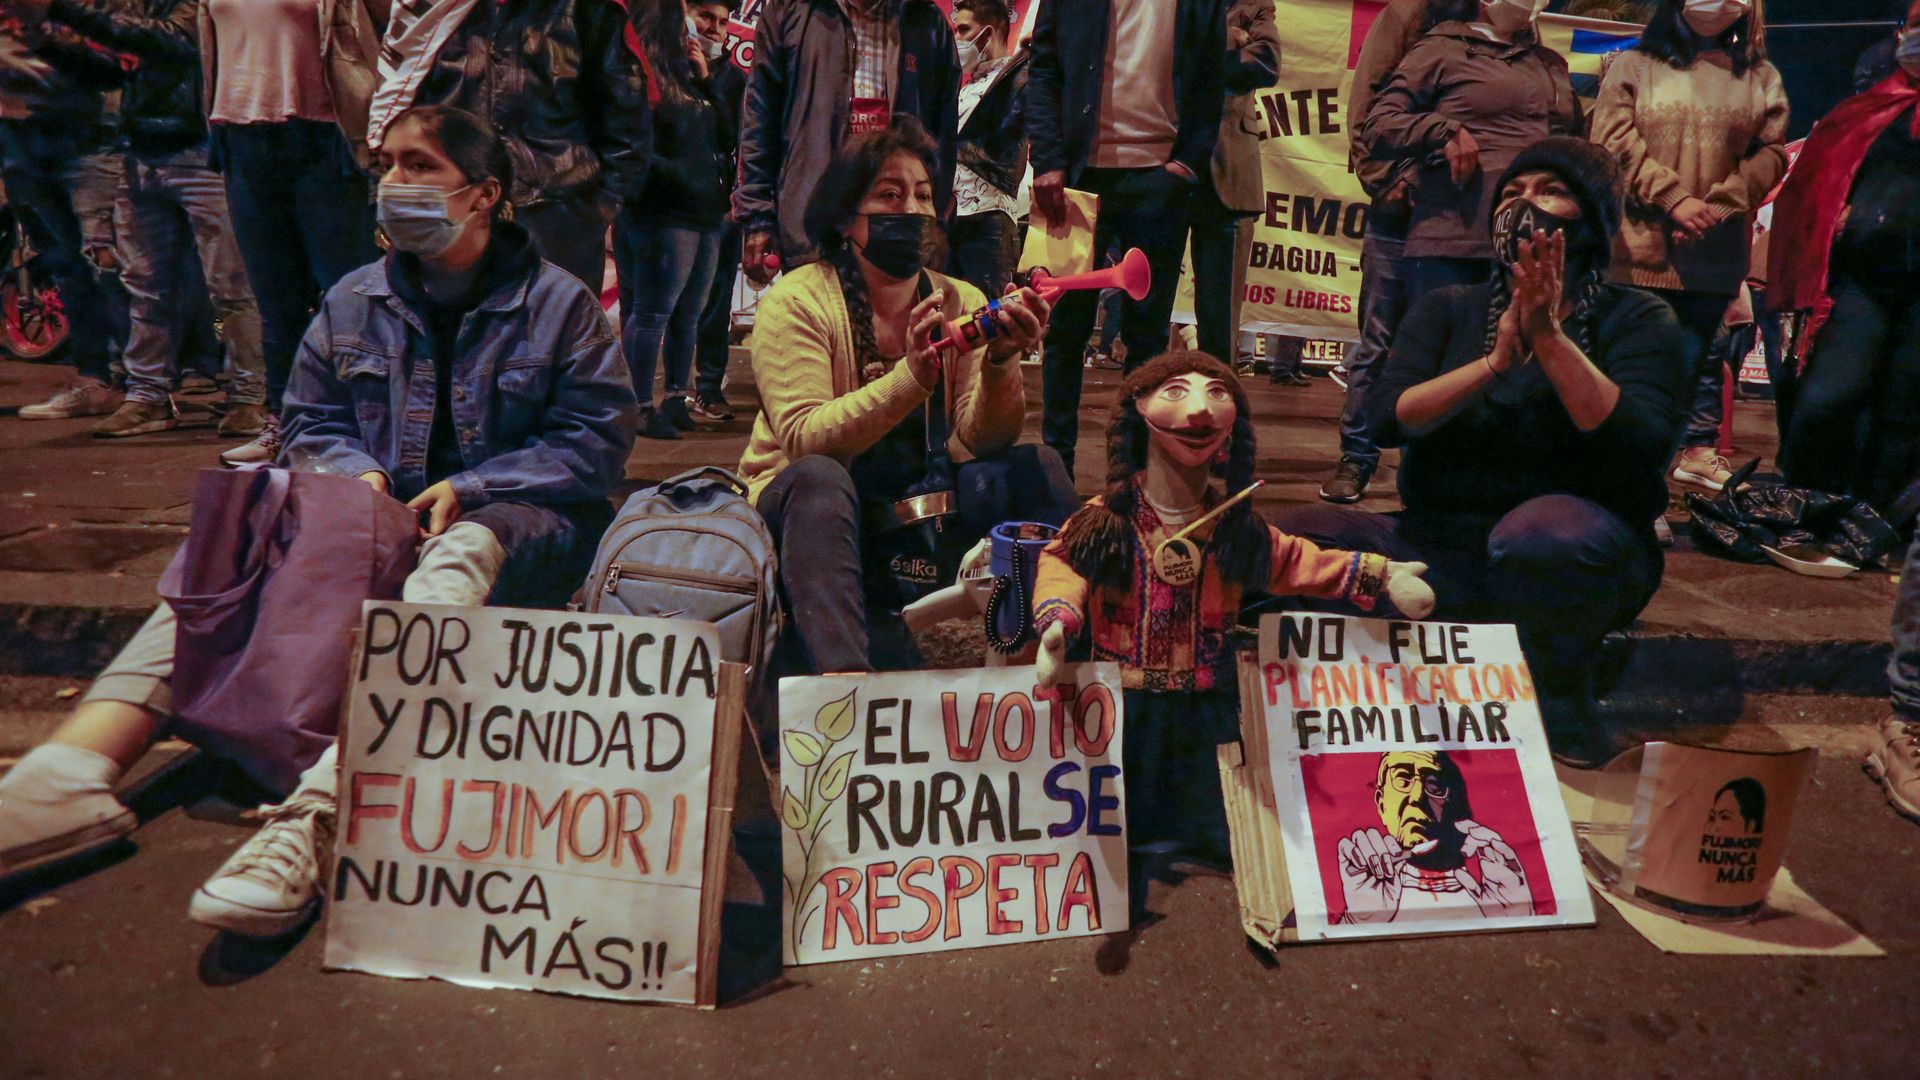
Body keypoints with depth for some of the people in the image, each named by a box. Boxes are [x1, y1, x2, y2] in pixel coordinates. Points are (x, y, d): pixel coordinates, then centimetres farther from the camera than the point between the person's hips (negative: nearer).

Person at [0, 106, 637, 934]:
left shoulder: (560, 303, 2)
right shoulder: (352, 302, 16)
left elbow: (597, 440, -4)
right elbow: (310, 423, 19)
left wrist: (470, 488, -14)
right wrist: (357, 473, -5)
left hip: (516, 524, -5)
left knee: (462, 555, -40)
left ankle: (316, 813, -57)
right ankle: (68, 776, -37)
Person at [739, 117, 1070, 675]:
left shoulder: (960, 303, 2)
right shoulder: (796, 301, -9)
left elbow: (985, 441, -9)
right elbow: (804, 440, -23)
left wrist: (1000, 361, -29)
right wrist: (911, 378, -36)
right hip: (802, 512, -3)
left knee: (1036, 467, -17)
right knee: (819, 478, -35)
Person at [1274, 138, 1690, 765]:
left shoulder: (1636, 320, 2)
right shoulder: (1449, 310, 10)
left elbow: (1643, 444, -16)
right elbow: (1389, 420, -6)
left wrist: (1550, 338, -19)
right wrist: (1497, 360, -18)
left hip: (1579, 553, -2)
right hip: (1442, 545, 3)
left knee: (1544, 531, -39)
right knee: (1299, 535, -21)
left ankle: (1562, 684, -8)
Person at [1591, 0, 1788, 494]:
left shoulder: (1760, 77, 13)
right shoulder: (1633, 67, 5)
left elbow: (1770, 153, 6)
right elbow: (1614, 140, -6)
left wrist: (1717, 207, -10)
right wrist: (1674, 198, -15)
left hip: (1718, 246, 3)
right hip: (1641, 243, -3)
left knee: (1706, 346, 8)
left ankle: (1700, 449, 18)